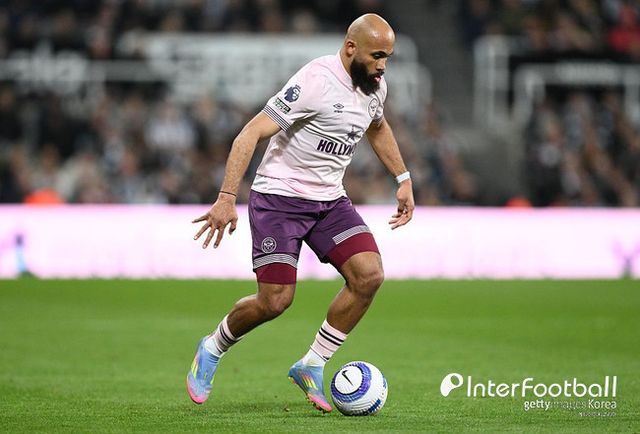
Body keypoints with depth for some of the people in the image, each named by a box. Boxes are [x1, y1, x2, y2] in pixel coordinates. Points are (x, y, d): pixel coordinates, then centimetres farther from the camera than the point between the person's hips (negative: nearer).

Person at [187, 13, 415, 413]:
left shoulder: (375, 84, 3)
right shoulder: (316, 81, -23)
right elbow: (253, 132, -25)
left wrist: (403, 180, 23)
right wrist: (227, 199, -33)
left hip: (330, 199, 7)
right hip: (279, 196, -7)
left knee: (369, 275, -14)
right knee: (275, 301, -12)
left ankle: (312, 366, 1)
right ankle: (212, 350, 19)